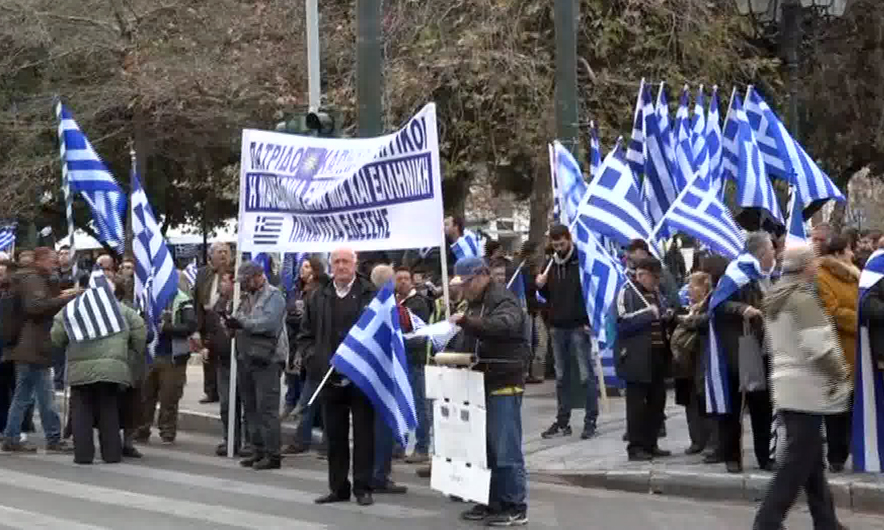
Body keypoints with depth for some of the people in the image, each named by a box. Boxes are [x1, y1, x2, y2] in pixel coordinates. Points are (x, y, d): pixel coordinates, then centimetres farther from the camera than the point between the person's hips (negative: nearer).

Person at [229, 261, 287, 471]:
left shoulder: (273, 296, -5)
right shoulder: (248, 297, 20)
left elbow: (269, 323, -19)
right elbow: (242, 323, 16)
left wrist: (242, 323, -17)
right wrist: (232, 323, -6)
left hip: (267, 359, -9)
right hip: (247, 358, 9)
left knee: (267, 408, -9)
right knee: (250, 407, 11)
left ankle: (272, 455, -6)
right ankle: (259, 451, 19)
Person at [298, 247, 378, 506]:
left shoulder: (372, 295, -3)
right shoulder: (319, 298, 10)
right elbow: (305, 335, 13)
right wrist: (315, 360, -2)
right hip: (331, 376, 4)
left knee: (363, 433, 2)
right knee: (334, 434, 8)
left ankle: (362, 487, 8)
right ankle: (338, 487, 16)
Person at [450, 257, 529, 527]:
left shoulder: (503, 300, -10)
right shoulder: (475, 303, 19)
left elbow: (505, 325, -31)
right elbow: (468, 342, 24)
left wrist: (466, 321, -37)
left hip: (503, 385, -9)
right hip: (481, 384, 9)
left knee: (506, 449, -6)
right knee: (486, 448, 11)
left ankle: (516, 507, -1)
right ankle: (493, 502, 19)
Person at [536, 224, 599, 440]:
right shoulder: (551, 264, 12)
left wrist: (591, 321, -15)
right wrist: (541, 286, -2)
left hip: (579, 327, -5)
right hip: (557, 327, 5)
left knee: (586, 375, -3)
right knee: (561, 376, 10)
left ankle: (590, 421, 2)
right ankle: (562, 420, 16)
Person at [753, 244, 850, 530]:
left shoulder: (774, 299, 12)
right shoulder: (802, 298, -17)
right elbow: (818, 347, -22)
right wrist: (841, 375, -7)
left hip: (787, 386, 9)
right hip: (807, 388, -9)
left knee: (811, 457, 15)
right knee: (798, 461, -5)